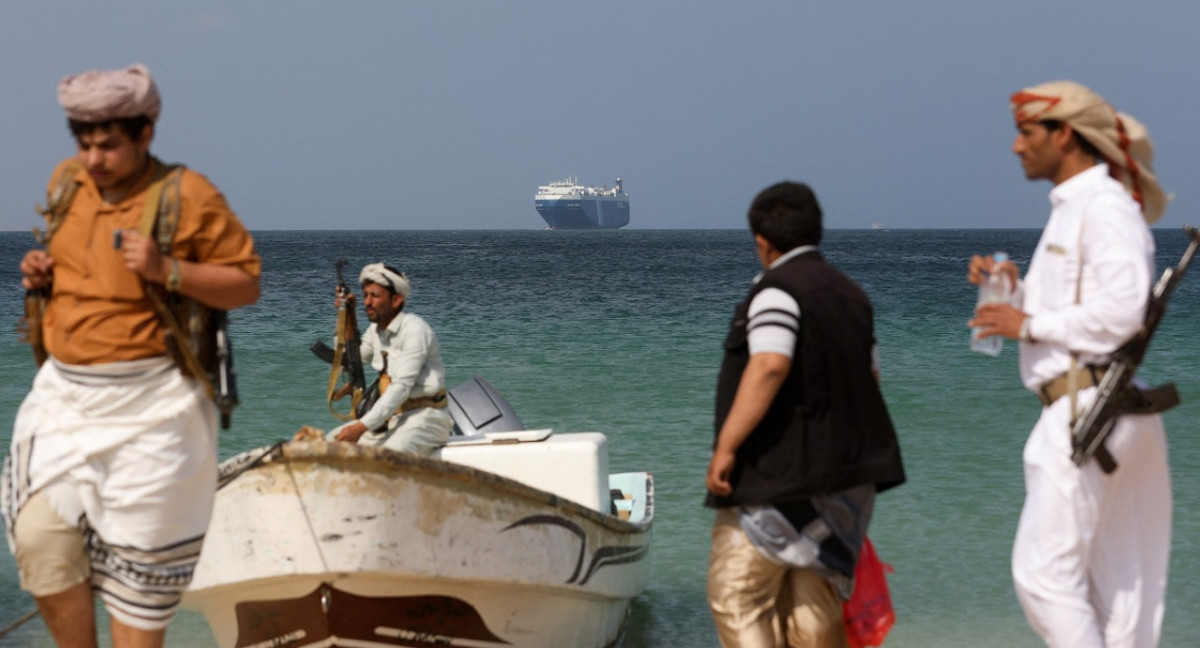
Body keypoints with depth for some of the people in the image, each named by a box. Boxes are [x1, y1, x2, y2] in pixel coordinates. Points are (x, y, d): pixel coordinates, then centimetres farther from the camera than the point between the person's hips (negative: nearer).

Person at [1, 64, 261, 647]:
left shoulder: (189, 198, -10)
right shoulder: (66, 182, 8)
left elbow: (246, 285, -8)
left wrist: (168, 271, -22)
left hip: (148, 407, -5)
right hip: (62, 393, 5)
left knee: (137, 563, 2)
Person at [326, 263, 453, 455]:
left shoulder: (415, 330, -16)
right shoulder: (376, 329, 10)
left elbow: (402, 387, -23)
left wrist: (362, 426, -29)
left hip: (423, 413, -9)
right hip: (390, 414, 9)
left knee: (389, 453, -36)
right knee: (333, 440, 0)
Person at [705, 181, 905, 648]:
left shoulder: (778, 290, -11)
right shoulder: (850, 294, 16)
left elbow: (769, 366, -26)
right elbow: (869, 375, 22)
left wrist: (726, 447, -25)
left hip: (777, 477, -9)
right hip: (841, 478, 9)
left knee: (737, 598, -3)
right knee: (813, 606, 13)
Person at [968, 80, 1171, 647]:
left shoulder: (1106, 207, -11)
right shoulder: (1071, 208, 20)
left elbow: (1120, 309, -23)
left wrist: (1029, 324, -15)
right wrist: (1016, 290, 6)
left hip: (1088, 407, -10)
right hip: (1077, 407, 10)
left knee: (1043, 570, -12)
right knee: (1114, 579, 10)